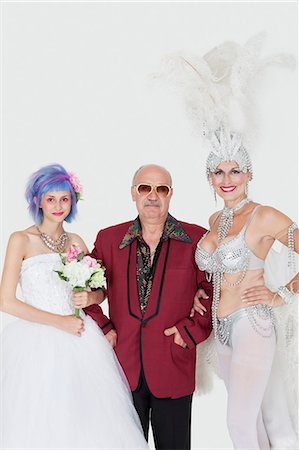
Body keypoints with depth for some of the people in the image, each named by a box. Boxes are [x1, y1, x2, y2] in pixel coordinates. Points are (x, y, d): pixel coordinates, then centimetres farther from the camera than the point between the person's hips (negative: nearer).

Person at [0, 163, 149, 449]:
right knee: (42, 424, 1)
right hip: (39, 345, -4)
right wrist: (60, 322, -10)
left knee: (91, 419, 4)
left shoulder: (76, 242, 9)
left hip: (80, 340, 4)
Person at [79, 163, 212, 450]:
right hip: (124, 367, 2)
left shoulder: (196, 239, -4)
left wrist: (192, 330, -8)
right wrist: (103, 328, 3)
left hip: (174, 372, -1)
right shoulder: (109, 239, 2)